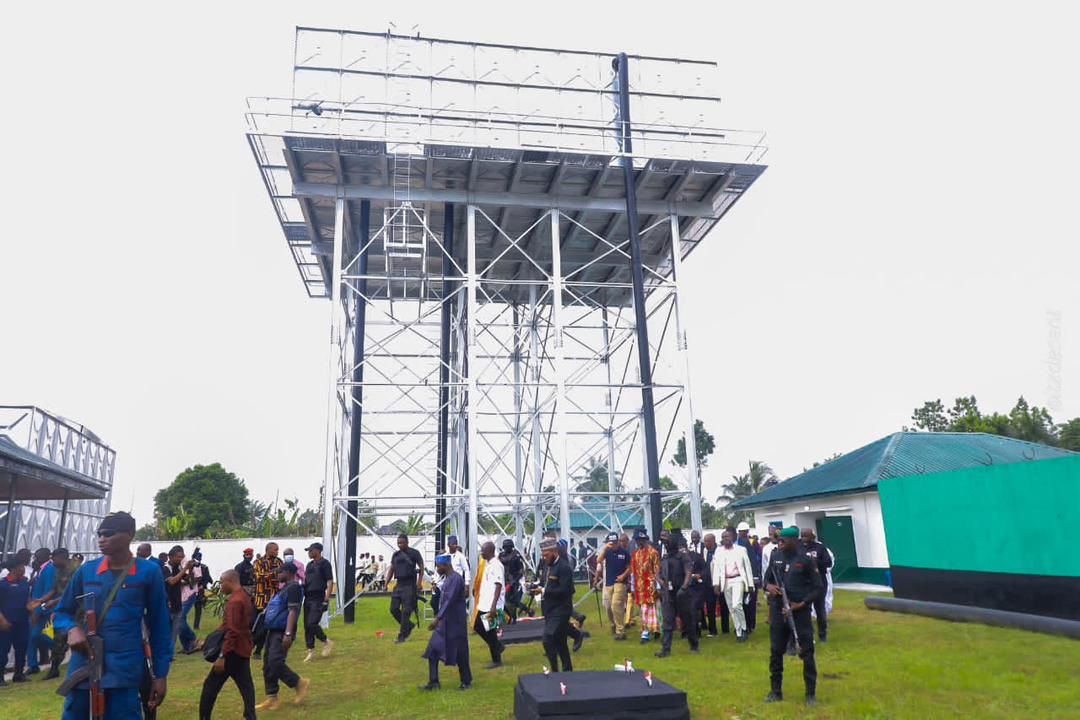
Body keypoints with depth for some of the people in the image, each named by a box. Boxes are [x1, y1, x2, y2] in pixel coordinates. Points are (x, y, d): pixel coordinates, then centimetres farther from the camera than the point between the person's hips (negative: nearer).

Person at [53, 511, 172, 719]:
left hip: (125, 671, -3)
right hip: (82, 667, 3)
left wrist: (160, 674, 1)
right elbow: (61, 613, 16)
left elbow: (159, 625, 1)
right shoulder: (86, 570, 6)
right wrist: (72, 628, -8)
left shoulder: (148, 572, -3)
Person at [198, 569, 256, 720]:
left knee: (211, 685, 4)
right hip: (243, 650, 9)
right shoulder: (244, 597, 11)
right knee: (245, 686, 8)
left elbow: (232, 632, -24)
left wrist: (222, 656, -23)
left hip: (234, 651, -9)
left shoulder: (234, 601, -19)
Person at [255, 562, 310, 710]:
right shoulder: (283, 588, 19)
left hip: (283, 632, -10)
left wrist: (288, 633, -28)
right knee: (268, 666, 9)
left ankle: (300, 683, 0)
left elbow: (293, 611, -22)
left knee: (276, 663, -17)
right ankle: (272, 698, 15)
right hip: (273, 631, 10)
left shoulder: (293, 587, -13)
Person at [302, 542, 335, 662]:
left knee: (312, 623, -14)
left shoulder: (325, 563, -9)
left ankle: (327, 642, 6)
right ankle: (310, 650, 17)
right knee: (307, 625, 8)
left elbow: (330, 582, -13)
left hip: (318, 599, -8)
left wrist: (326, 599, -19)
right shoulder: (310, 564, 15)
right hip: (308, 598, 8)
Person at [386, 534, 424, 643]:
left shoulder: (414, 553, -5)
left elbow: (421, 568, -5)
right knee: (393, 609, 3)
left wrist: (419, 583, -13)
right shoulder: (395, 555, 11)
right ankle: (409, 625, 23)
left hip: (409, 586, -6)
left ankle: (402, 635, 3)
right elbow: (391, 569, 17)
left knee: (406, 611, -5)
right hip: (398, 585, 6)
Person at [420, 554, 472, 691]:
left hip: (454, 623, -9)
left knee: (459, 654, 3)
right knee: (433, 650, 6)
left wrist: (437, 618, -30)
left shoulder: (456, 579, -20)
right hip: (444, 623, 9)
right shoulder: (447, 579, 10)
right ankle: (433, 682, 12)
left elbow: (449, 601, -27)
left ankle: (466, 682, 19)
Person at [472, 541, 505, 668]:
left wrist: (493, 606, -28)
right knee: (478, 627, 13)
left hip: (492, 606, -9)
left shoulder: (496, 565, -17)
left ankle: (496, 660, 15)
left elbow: (498, 586, -23)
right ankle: (498, 646, 26)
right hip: (483, 604, 9)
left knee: (490, 632, 0)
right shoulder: (486, 564, 10)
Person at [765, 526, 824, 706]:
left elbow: (819, 588, -7)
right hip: (778, 612, 4)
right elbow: (767, 578, 12)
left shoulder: (806, 559, -10)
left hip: (800, 612, -4)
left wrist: (802, 603, -16)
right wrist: (768, 586, -12)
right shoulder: (775, 556, 3)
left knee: (806, 652, 5)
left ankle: (811, 693, 20)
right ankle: (776, 691, 25)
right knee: (775, 652, 11)